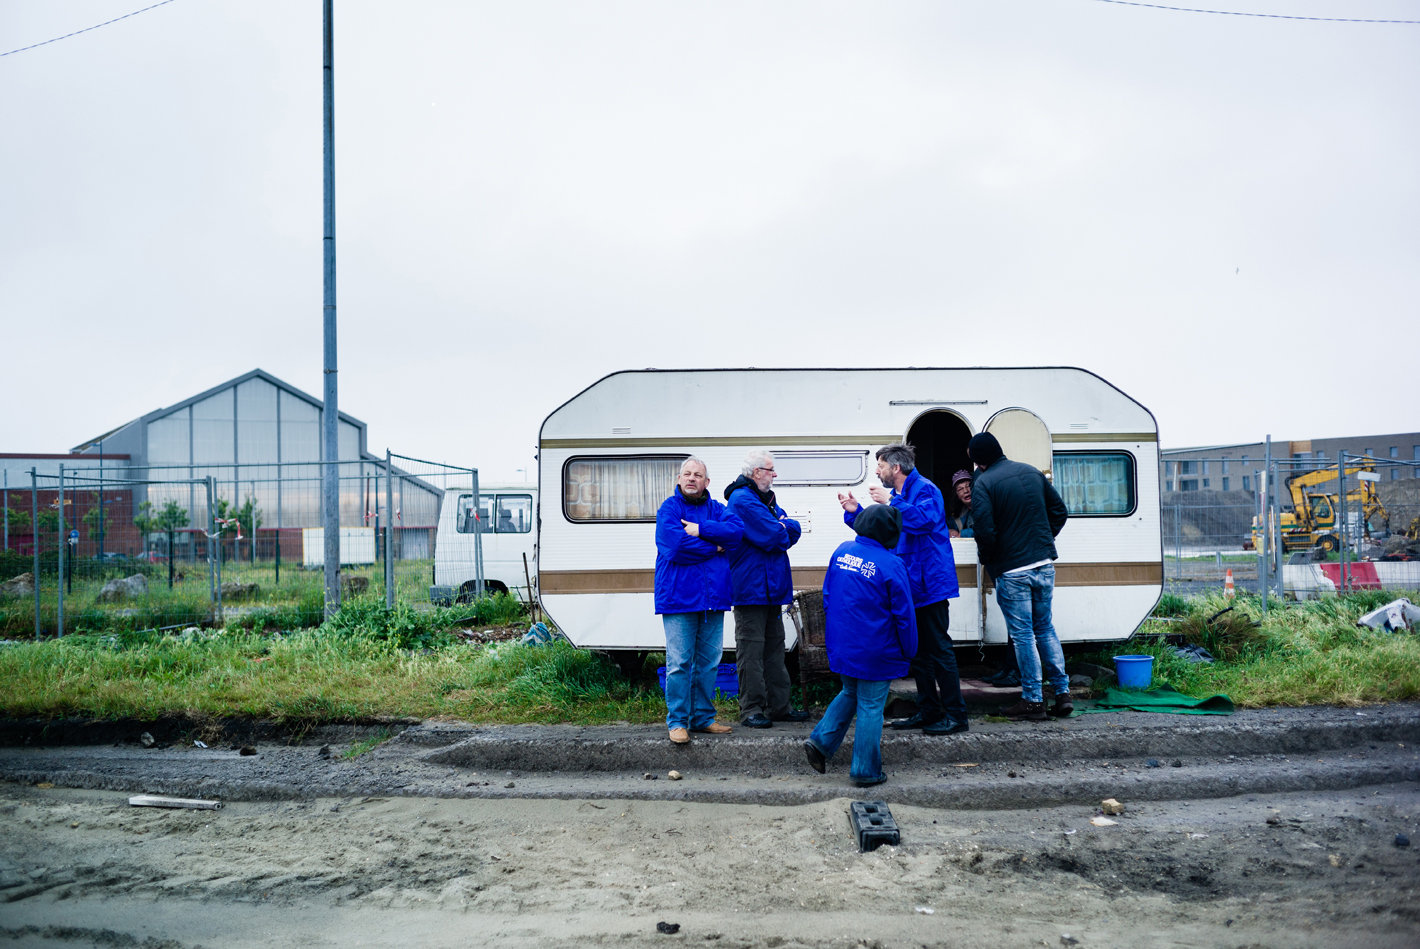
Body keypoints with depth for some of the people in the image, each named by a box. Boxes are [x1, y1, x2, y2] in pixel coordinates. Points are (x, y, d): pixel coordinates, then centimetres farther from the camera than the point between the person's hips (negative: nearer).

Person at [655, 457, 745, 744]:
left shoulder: (716, 508, 12)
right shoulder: (669, 508, -2)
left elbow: (736, 530, -8)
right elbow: (675, 546, -17)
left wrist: (700, 530, -16)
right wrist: (714, 547, -8)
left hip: (713, 598, 5)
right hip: (679, 598, -5)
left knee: (709, 662, 11)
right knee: (679, 663, -3)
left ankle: (703, 717, 22)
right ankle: (677, 721, 7)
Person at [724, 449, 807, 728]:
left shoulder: (766, 499, 18)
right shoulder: (742, 500, -14)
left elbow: (794, 530, 9)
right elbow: (772, 537, -21)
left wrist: (780, 527, -11)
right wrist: (783, 531, 0)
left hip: (772, 587, 10)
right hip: (751, 588, -10)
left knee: (774, 646, 13)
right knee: (751, 650, -4)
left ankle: (779, 706, 21)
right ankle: (751, 710, 1)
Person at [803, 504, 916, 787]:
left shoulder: (841, 552, 0)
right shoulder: (891, 565, -17)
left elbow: (827, 596, 10)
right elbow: (904, 615, -12)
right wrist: (908, 652, 0)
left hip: (840, 645, 6)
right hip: (874, 652, -5)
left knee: (850, 694, 25)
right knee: (871, 707, 6)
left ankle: (821, 741, 16)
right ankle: (865, 771, 13)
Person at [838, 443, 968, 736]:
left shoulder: (924, 489, -12)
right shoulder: (898, 496, 18)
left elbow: (924, 520, -31)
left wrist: (890, 501, -25)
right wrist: (856, 512, 9)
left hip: (929, 584, -10)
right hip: (911, 586, 10)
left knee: (938, 648, -7)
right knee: (918, 650, 13)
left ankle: (956, 715, -1)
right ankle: (929, 711, 21)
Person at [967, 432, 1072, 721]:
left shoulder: (983, 484, -13)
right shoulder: (1032, 472, 7)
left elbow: (985, 532, -20)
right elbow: (1059, 512, 12)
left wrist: (985, 558, -1)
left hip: (1012, 570, -6)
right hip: (1044, 564, 6)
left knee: (1023, 635, 3)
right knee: (1045, 627, 18)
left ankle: (1033, 700, 9)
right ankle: (1062, 692, 17)